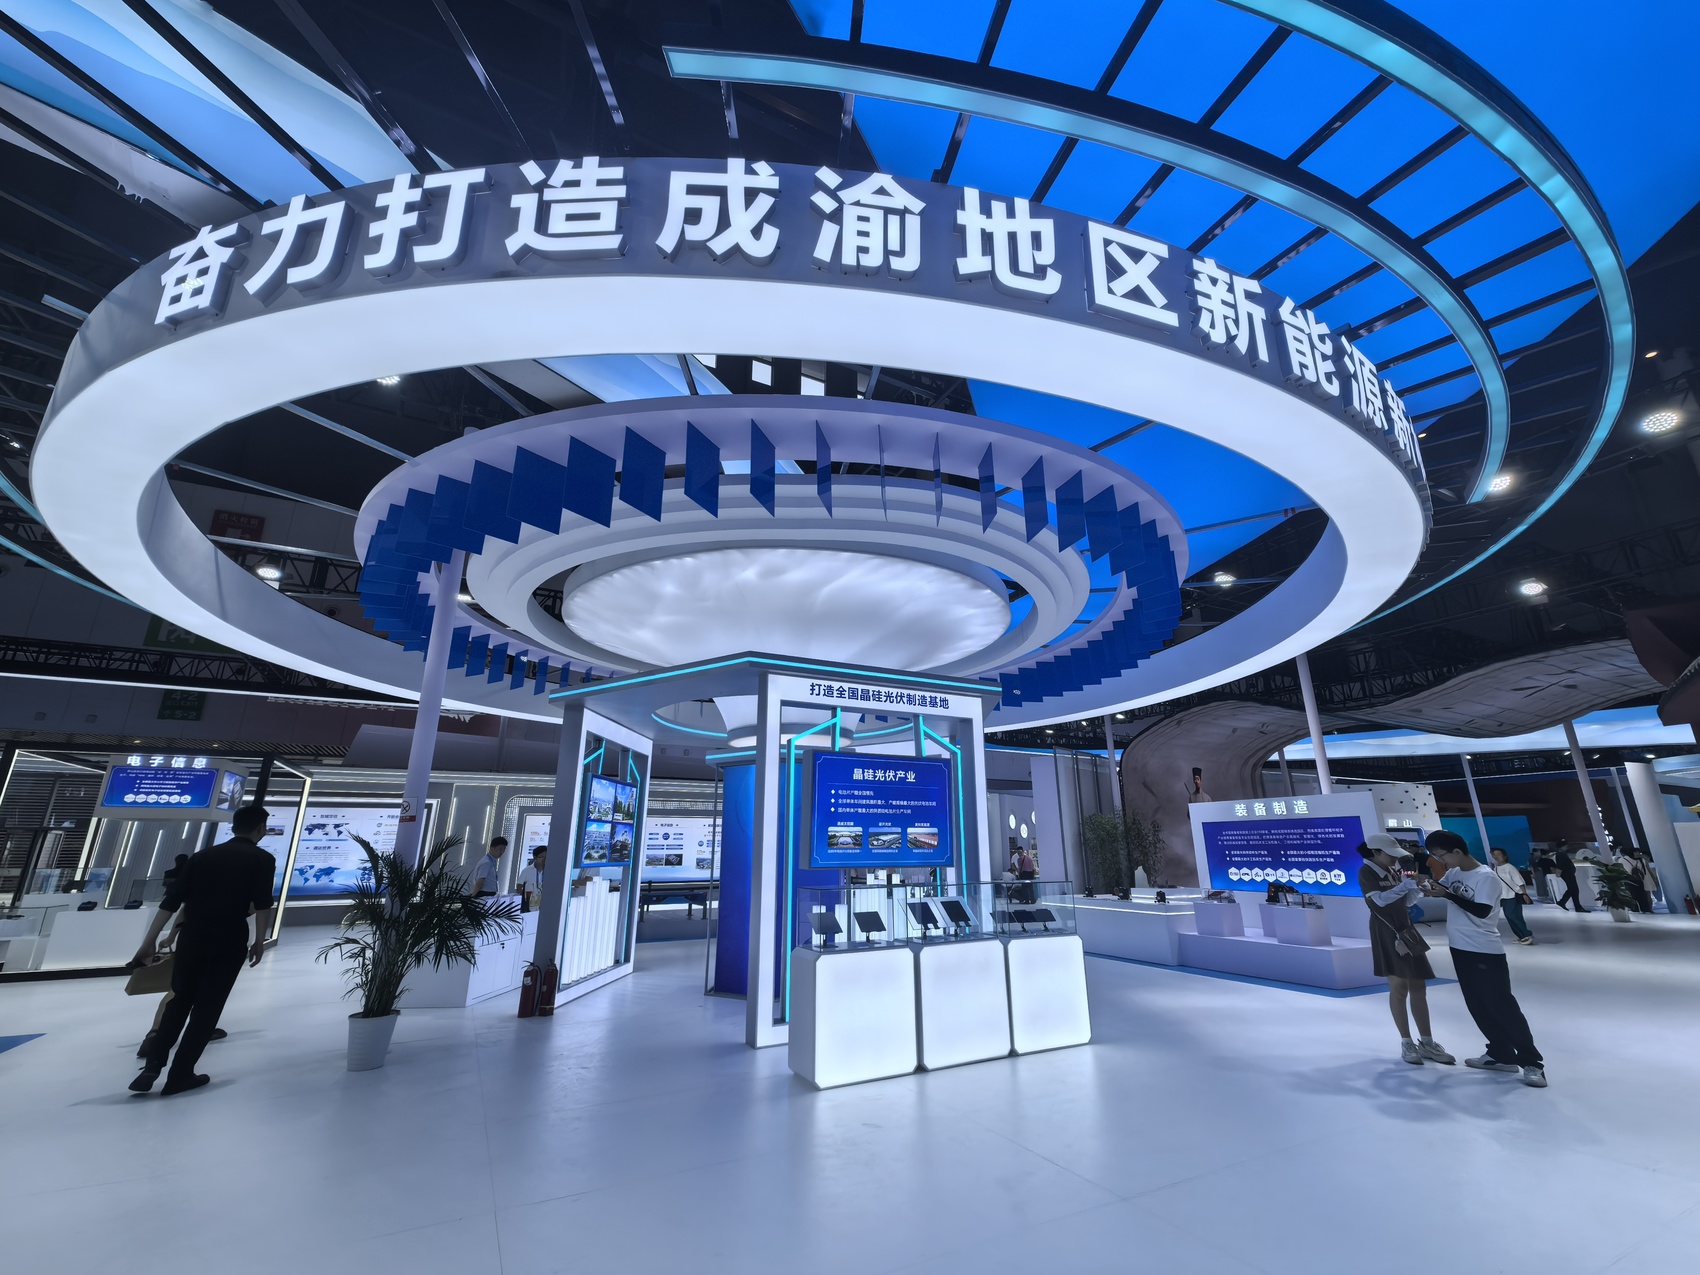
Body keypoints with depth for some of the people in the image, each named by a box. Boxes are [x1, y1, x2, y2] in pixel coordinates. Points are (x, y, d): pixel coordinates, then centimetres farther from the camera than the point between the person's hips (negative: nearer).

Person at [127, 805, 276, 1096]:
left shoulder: (202, 856, 10)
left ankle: (152, 1065, 13)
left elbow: (171, 899, 7)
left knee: (179, 1002, 21)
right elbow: (262, 903, -12)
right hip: (229, 942, -4)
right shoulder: (263, 860, -1)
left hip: (192, 938, 4)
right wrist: (259, 941, -1)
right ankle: (180, 1075, 13)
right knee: (207, 1007, 9)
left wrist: (149, 941, 11)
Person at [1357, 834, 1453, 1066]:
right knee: (1399, 987, -5)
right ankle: (1406, 1044, 4)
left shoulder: (1394, 871, 11)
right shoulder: (1366, 873, -10)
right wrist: (1407, 884, -20)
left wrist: (1417, 887, -1)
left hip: (1406, 929, 7)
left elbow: (1406, 901, 16)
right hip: (1386, 933, -7)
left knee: (1419, 987, 8)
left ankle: (1426, 1043, 16)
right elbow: (1381, 899, -20)